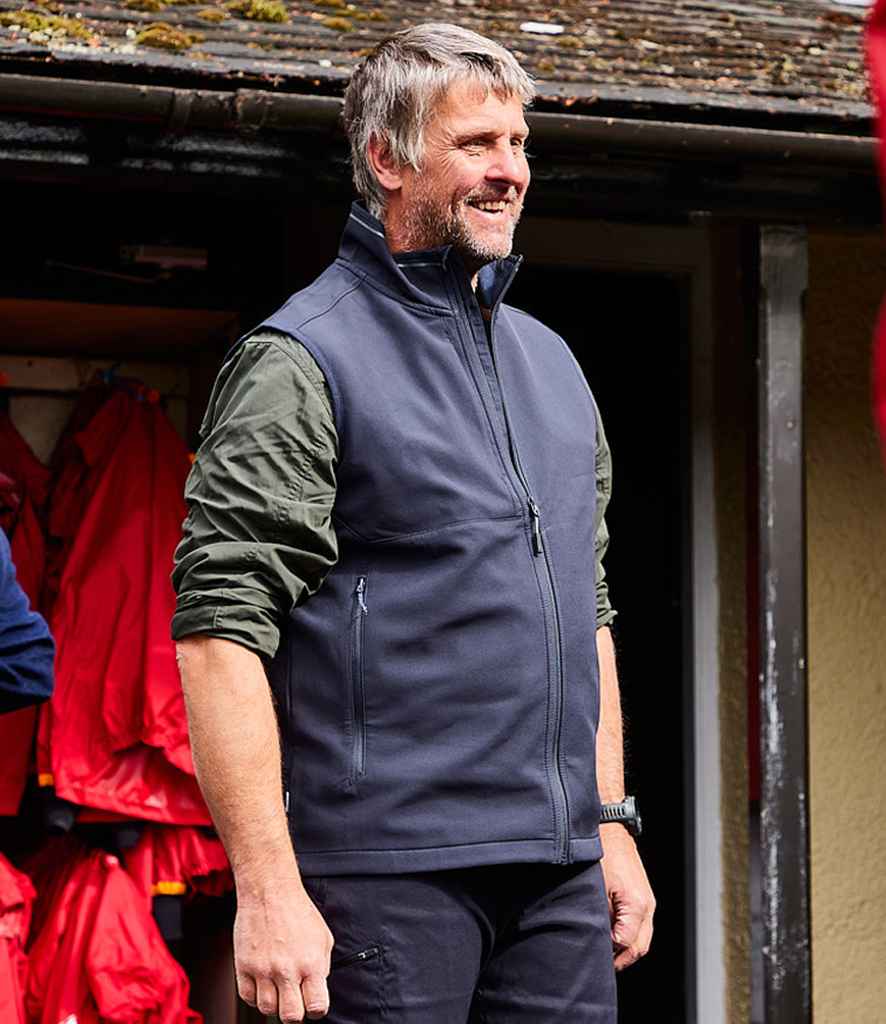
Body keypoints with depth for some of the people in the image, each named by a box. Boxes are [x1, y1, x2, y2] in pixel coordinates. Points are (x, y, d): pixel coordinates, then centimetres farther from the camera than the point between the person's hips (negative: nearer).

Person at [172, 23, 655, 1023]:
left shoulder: (550, 363, 18)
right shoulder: (299, 362, -6)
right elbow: (221, 629, -13)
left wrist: (612, 822, 18)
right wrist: (267, 887, -19)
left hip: (558, 872, 7)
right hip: (387, 869, -7)